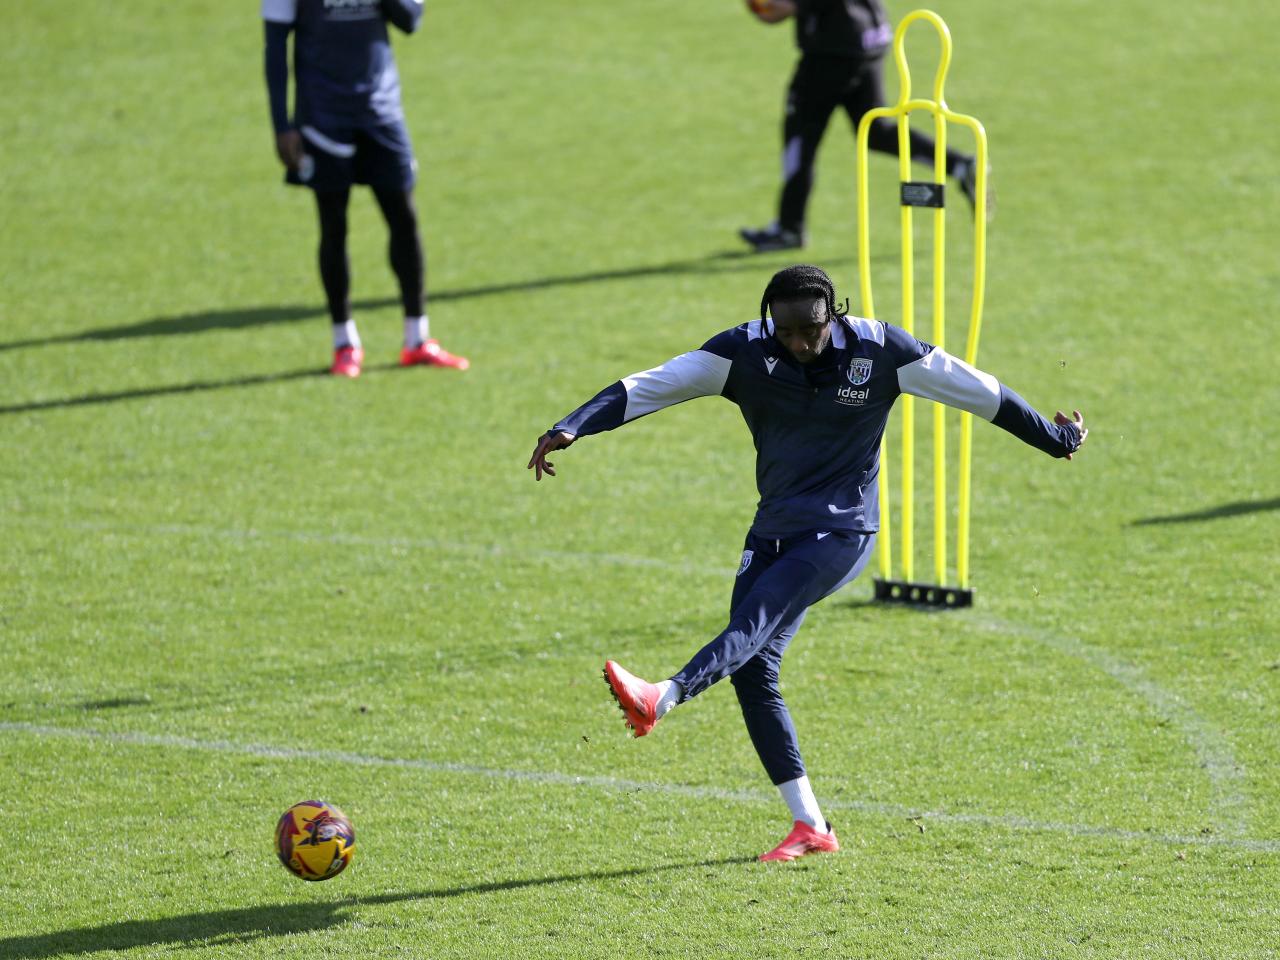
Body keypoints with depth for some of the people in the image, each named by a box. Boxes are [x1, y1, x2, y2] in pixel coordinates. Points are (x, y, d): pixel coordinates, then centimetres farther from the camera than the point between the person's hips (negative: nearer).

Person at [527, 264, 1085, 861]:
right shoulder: (745, 352, -6)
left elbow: (980, 393, 1)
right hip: (774, 531, 5)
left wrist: (1053, 438, 10)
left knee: (754, 623, -27)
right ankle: (810, 826, 0)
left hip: (841, 532, -5)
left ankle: (660, 699, -51)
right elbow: (650, 386, -12)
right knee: (753, 668, -5)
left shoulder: (880, 350, -10)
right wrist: (571, 428, -23)